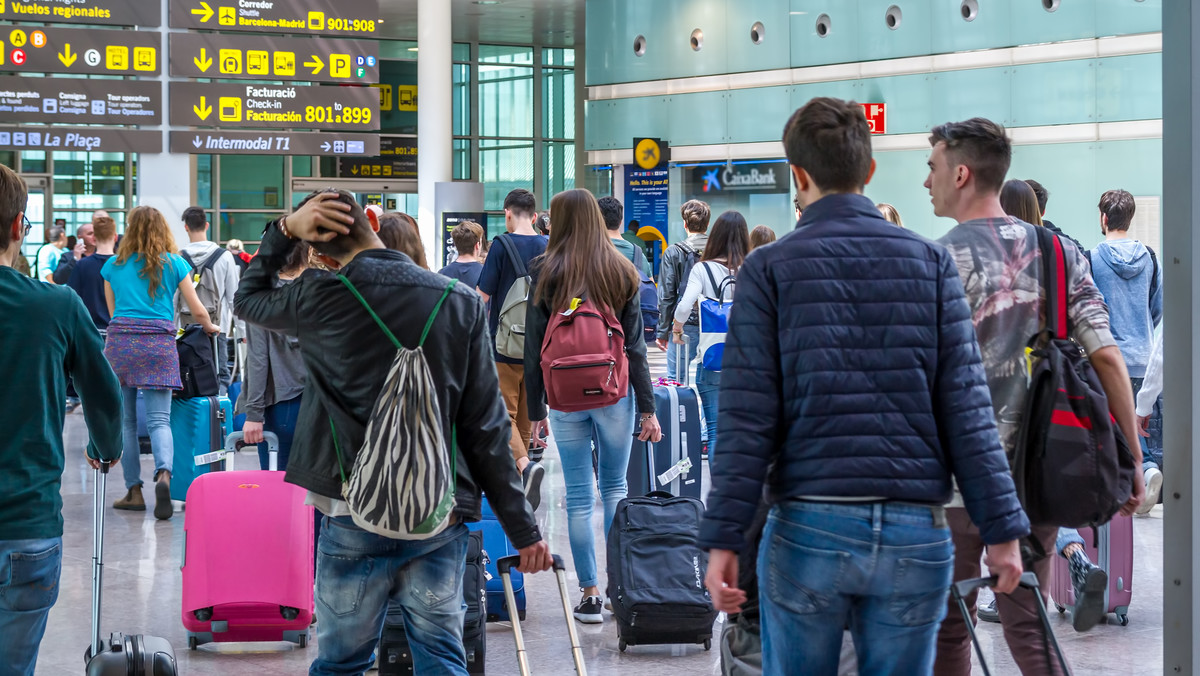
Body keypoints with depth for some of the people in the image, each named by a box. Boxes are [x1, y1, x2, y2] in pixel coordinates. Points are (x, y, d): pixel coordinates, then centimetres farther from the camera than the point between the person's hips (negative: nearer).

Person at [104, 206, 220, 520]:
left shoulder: (113, 266, 11)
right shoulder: (175, 264, 7)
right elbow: (198, 310, 9)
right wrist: (210, 327, 31)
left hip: (120, 341, 1)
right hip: (159, 343, -1)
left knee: (125, 420, 9)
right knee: (159, 418, -4)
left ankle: (134, 491, 10)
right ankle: (163, 474, -30)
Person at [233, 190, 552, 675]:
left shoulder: (322, 296, -6)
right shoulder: (462, 303, 1)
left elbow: (248, 299, 18)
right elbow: (486, 428, 0)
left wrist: (284, 231, 10)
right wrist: (522, 528, 5)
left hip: (354, 516, -1)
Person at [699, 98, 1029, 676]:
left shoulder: (768, 270, 1)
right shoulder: (930, 263, 6)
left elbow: (748, 417, -5)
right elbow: (965, 408, 1)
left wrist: (723, 540, -4)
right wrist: (1002, 529, 3)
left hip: (809, 526, -1)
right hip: (915, 533, 1)